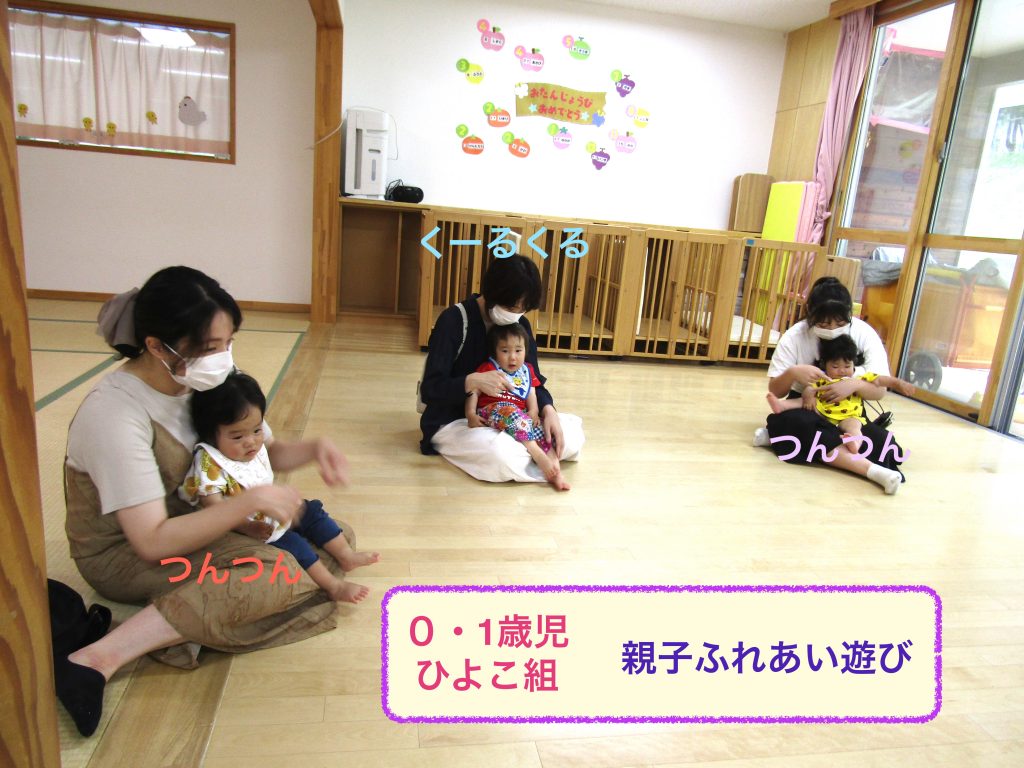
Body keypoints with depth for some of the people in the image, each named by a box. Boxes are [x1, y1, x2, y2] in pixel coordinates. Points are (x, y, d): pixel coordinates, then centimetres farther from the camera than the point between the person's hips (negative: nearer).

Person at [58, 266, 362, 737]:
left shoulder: (208, 380, -7)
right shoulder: (114, 414, -27)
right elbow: (153, 542, -29)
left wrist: (314, 448, -16)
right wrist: (251, 501, -34)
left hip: (193, 517, 8)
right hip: (122, 553, -7)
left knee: (335, 537, -3)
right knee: (282, 573, -31)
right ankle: (99, 659, -27)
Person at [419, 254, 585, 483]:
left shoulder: (520, 325, -1)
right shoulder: (454, 320, -19)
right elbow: (430, 389, -22)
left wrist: (548, 410, -18)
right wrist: (473, 381, -41)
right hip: (453, 421, -6)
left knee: (571, 433, -9)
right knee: (502, 455, -36)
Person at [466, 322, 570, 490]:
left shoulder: (527, 370, 19)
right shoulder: (488, 368, 3)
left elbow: (531, 395, 13)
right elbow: (473, 392, -3)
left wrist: (533, 412, -8)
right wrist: (471, 414, -18)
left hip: (520, 416, 6)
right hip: (492, 412, -5)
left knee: (540, 429, -20)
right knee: (509, 410, -37)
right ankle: (538, 455, -44)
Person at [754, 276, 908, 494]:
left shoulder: (864, 334, -14)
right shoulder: (794, 337, -15)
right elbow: (775, 392, -13)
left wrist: (854, 385, -35)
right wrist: (791, 373, -35)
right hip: (804, 407, -2)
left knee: (884, 443, -28)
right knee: (798, 425, -39)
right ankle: (871, 470, -49)